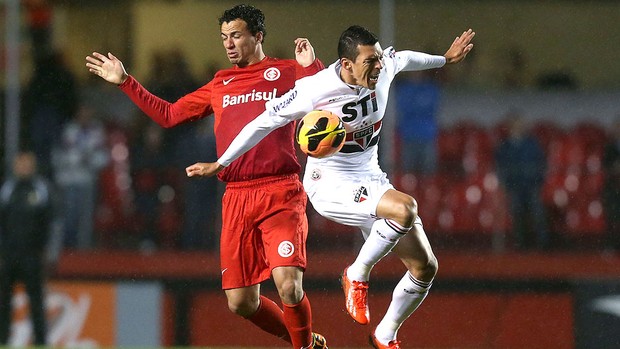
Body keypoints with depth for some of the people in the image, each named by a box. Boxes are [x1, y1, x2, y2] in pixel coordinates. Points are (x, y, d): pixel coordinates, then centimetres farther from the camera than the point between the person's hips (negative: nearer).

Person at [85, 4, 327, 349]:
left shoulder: (287, 72, 7)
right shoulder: (220, 85, 21)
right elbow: (168, 114, 29)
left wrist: (312, 66, -17)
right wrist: (125, 82, 27)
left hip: (280, 194, -5)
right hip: (236, 198, 5)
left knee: (289, 287, -21)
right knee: (241, 303, 2)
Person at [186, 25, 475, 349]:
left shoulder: (384, 68, -7)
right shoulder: (314, 90, -22)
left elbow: (403, 57, 19)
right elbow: (265, 122, -11)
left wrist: (444, 59, 37)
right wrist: (220, 164, -5)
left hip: (371, 181, 7)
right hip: (330, 186, -7)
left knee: (425, 267, 0)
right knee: (404, 208, -35)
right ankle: (357, 274, -11)